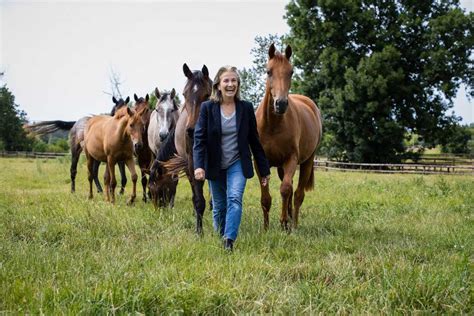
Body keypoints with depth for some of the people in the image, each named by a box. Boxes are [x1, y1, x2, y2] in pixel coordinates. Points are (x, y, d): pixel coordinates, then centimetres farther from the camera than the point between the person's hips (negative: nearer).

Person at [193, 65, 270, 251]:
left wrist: (264, 169, 5)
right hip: (215, 166, 0)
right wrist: (198, 165, -28)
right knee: (219, 207, 11)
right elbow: (199, 138, -13)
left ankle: (229, 240, -24)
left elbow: (254, 140, 3)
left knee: (235, 199, -19)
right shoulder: (207, 108, -7)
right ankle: (219, 238, 30)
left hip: (238, 164, 0)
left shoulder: (246, 108, -3)